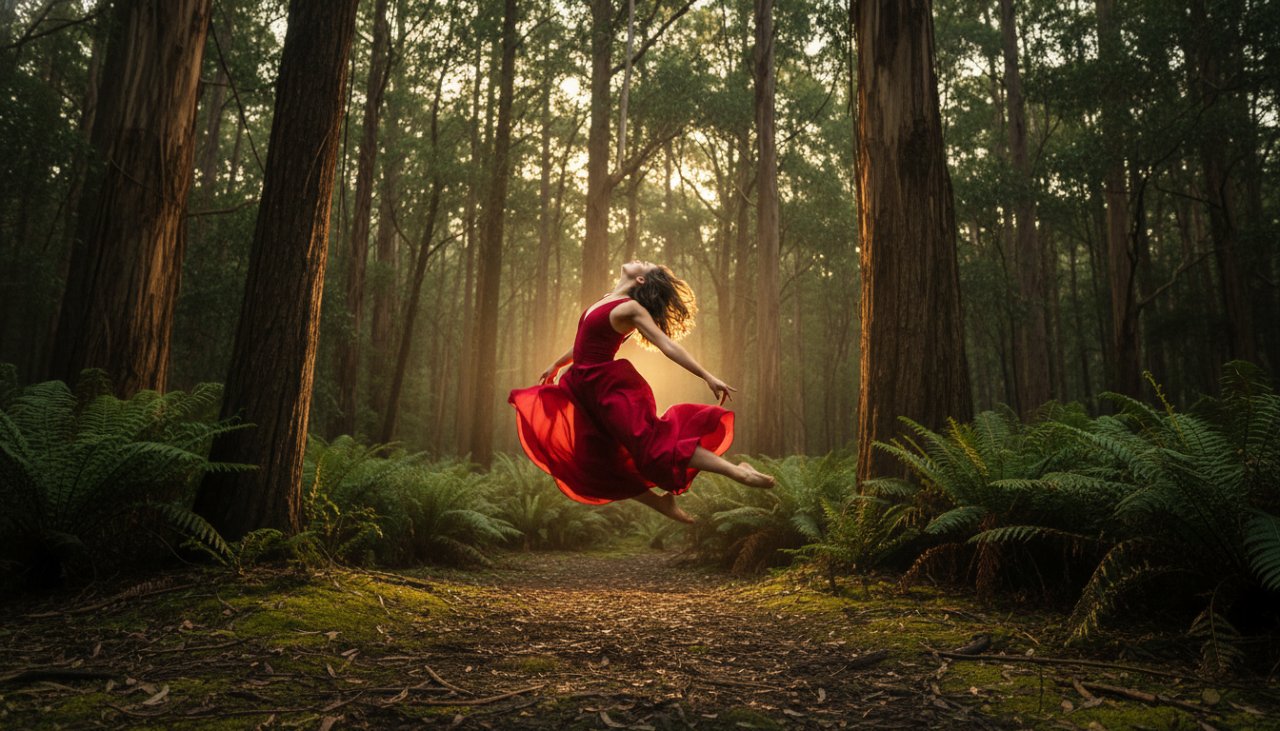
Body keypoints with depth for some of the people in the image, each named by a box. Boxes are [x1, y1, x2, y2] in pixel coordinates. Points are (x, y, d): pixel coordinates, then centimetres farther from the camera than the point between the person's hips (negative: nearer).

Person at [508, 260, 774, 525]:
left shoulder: (631, 308, -11)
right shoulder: (606, 299, 13)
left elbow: (668, 345, -18)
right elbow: (585, 339, 26)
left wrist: (708, 377, -26)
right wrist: (556, 365, 35)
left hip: (611, 387, -8)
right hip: (586, 388, 8)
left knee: (653, 441, -22)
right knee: (595, 463, 8)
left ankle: (736, 471, -22)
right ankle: (661, 502, 16)